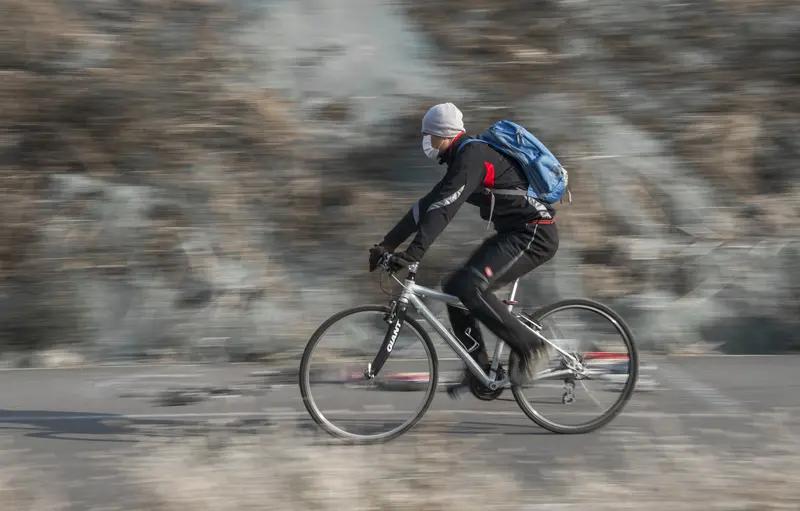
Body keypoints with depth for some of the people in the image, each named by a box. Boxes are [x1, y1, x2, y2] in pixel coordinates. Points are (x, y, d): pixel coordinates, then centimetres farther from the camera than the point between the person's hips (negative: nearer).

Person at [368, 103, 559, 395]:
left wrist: (413, 253, -33)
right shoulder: (460, 160, 15)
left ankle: (527, 346, -13)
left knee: (470, 287, -24)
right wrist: (387, 244, 13)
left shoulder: (472, 156, -17)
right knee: (454, 288, 4)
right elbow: (426, 206, 17)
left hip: (535, 234, -10)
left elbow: (443, 209, -27)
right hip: (513, 232, 10)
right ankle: (479, 368, 7)